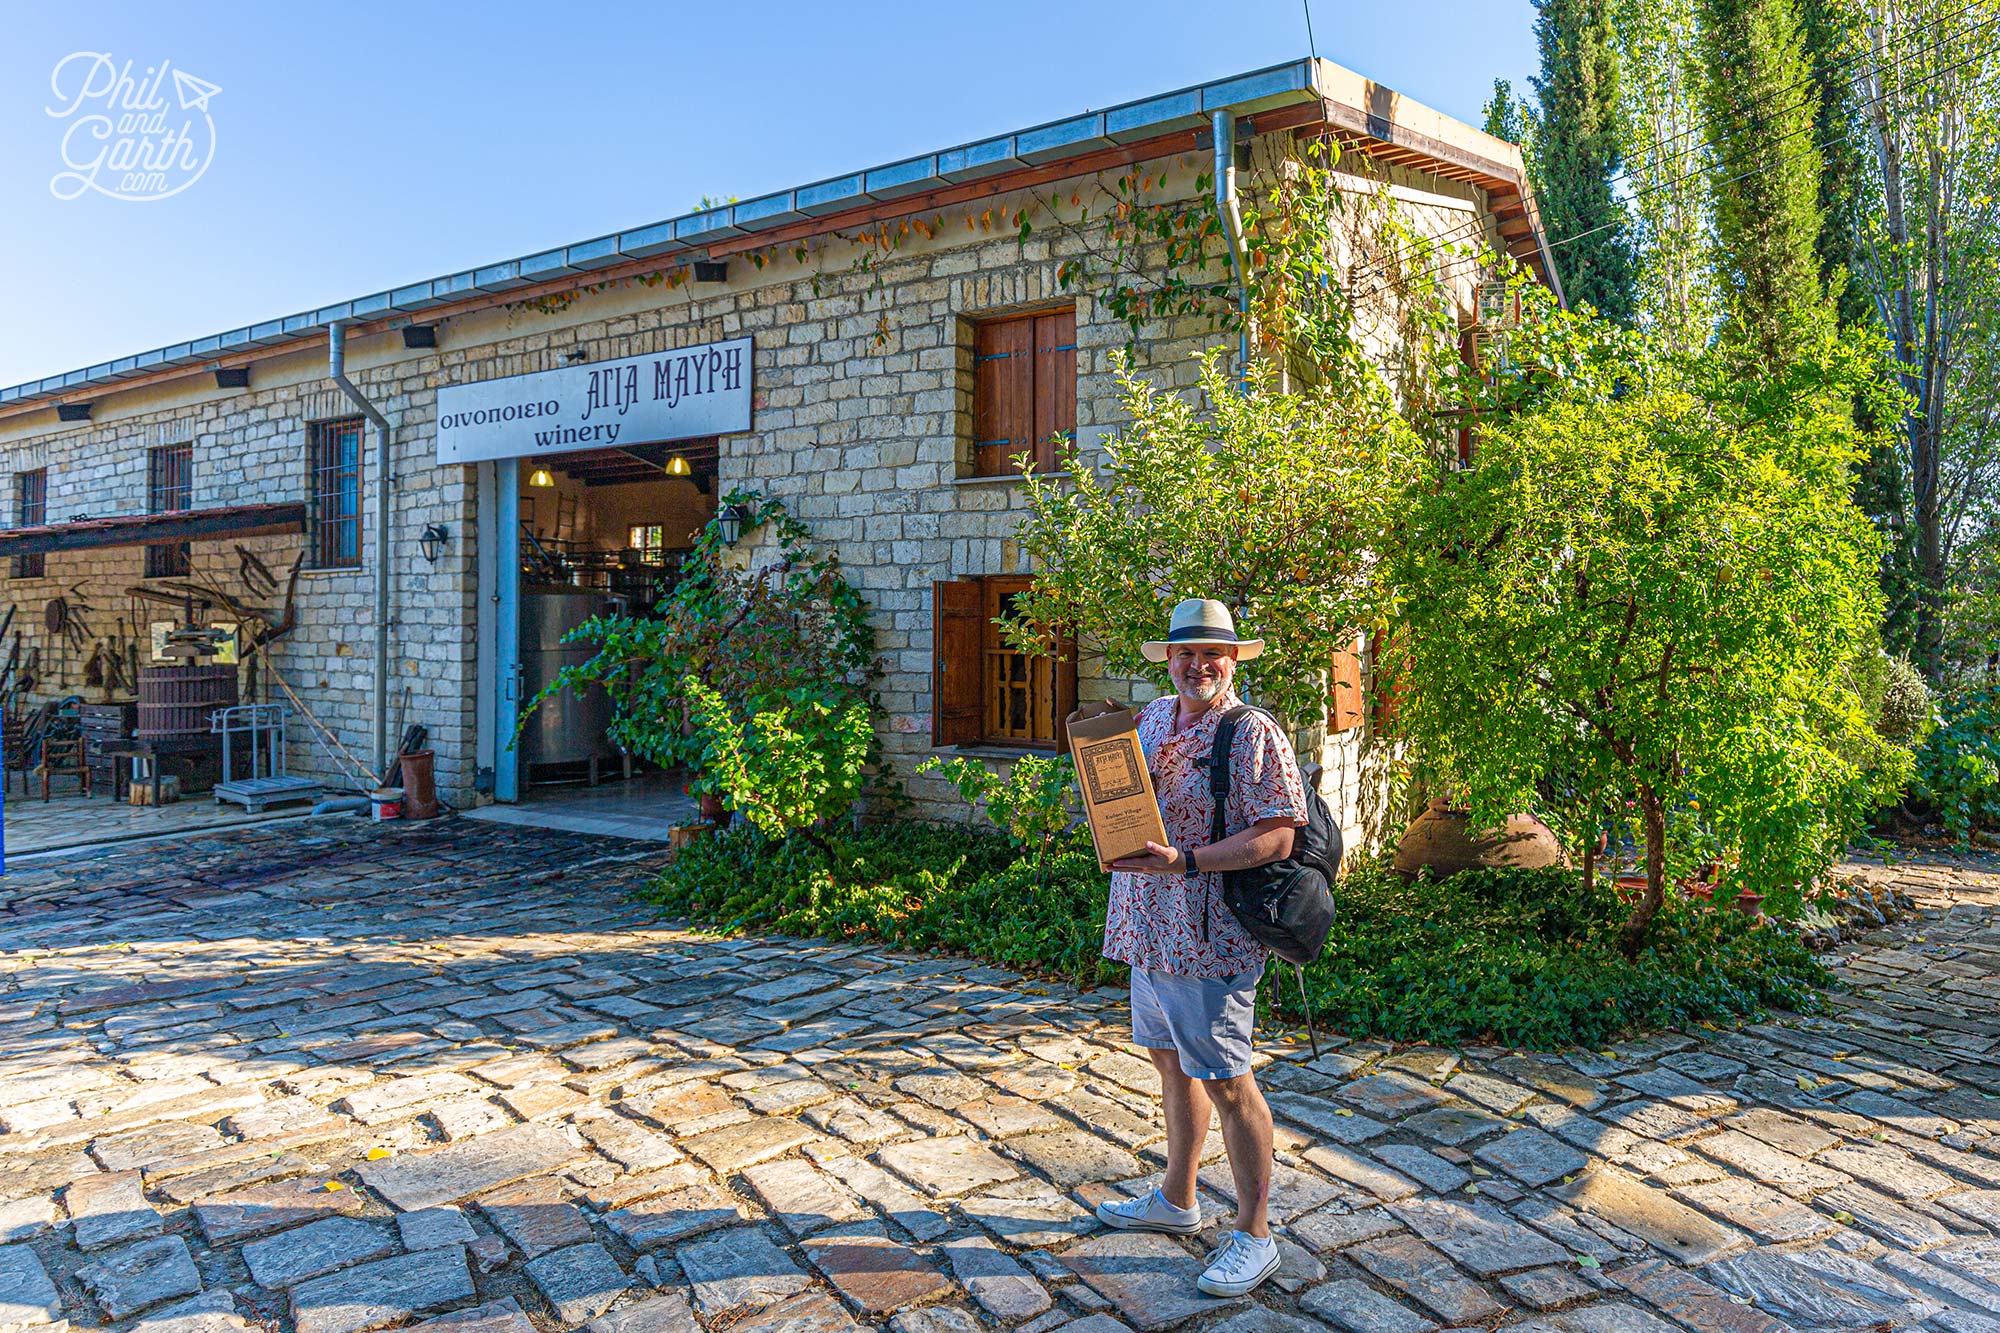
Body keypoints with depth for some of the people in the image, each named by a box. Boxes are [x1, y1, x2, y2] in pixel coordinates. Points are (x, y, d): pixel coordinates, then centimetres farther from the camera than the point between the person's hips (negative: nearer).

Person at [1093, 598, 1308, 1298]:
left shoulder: (1253, 734, -13)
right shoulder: (1154, 716, 10)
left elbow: (1276, 838, -19)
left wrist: (1182, 861, -26)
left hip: (1208, 933, -8)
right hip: (1150, 924, 8)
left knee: (1225, 1082, 1)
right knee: (1171, 1060, 20)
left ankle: (1254, 1234, 17)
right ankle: (1178, 1199, 38)